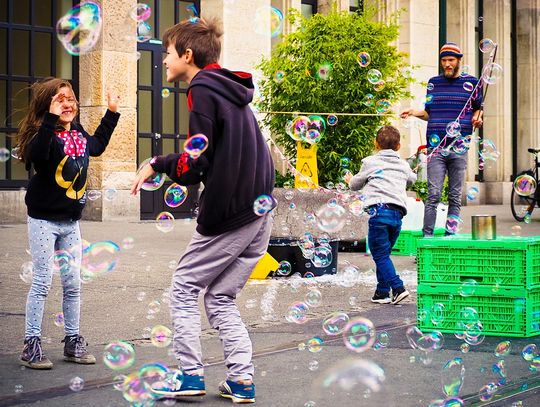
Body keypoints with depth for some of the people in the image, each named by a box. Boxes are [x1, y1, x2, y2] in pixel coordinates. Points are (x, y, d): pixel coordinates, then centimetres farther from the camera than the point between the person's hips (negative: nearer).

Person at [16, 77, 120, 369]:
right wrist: (52, 118, -44)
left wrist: (112, 113, 28)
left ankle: (73, 342, 20)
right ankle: (31, 345, 4)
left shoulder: (78, 133, 5)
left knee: (73, 283, 10)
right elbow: (36, 154, -40)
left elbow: (97, 146, 29)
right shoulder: (44, 133, -16)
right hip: (44, 220, -6)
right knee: (42, 282, -4)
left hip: (71, 221, 6)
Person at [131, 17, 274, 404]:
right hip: (261, 213, 8)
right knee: (221, 297, 14)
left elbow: (194, 166, -16)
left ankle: (190, 374, 5)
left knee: (184, 287, 6)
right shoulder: (233, 91, 18)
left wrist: (157, 164, -1)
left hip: (228, 215, -8)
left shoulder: (203, 90, -10)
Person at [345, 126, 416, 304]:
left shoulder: (370, 162, 9)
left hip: (379, 210, -5)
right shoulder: (404, 166, 20)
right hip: (398, 213, 5)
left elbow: (356, 184, 24)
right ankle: (382, 292, 13)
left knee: (380, 254, -4)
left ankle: (398, 288, -17)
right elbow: (412, 179, 43)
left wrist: (350, 180, 48)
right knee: (384, 253, 15)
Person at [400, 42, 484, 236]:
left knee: (455, 196, 3)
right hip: (436, 148, 0)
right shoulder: (434, 82, 12)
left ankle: (451, 235, 9)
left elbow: (477, 108, 19)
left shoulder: (471, 82, 8)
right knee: (434, 194, -8)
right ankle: (427, 235, -7)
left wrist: (477, 118, -3)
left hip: (459, 148, 0)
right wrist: (413, 112, 0)